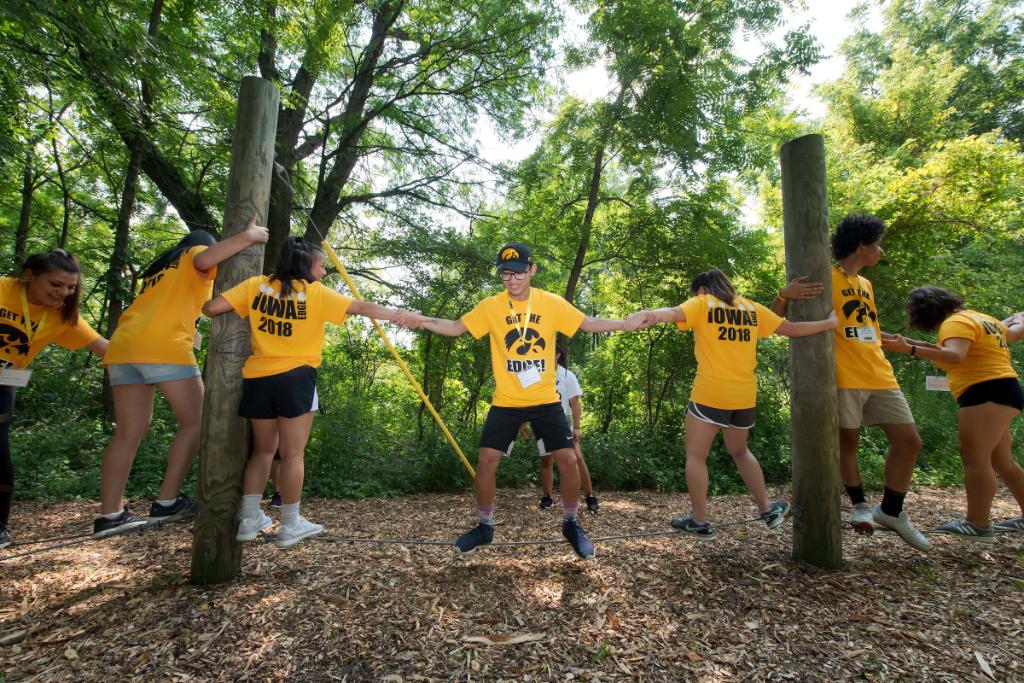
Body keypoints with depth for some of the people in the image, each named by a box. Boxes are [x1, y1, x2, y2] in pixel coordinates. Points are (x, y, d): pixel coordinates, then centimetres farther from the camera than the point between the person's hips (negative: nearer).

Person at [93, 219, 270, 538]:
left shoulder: (159, 267, 34)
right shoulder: (195, 255, 14)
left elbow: (160, 307, 24)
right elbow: (204, 261, -12)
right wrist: (249, 235, -7)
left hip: (123, 345, 8)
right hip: (164, 346, -8)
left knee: (129, 432, 7)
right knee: (194, 420, 1)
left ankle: (110, 514, 6)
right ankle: (167, 502, -2)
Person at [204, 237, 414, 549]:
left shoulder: (257, 285, 6)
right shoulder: (316, 292, -3)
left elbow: (211, 308, -1)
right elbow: (363, 307, -2)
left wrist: (233, 314, 21)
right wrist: (400, 315, 9)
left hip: (257, 379, 4)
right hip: (294, 378, -4)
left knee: (263, 449, 18)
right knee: (292, 453, 3)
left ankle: (249, 518, 21)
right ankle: (290, 525, 10)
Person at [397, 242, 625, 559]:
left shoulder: (552, 303, -3)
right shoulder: (490, 306, -4)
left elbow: (589, 323, 3)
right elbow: (455, 327, -3)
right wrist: (423, 321, -20)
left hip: (546, 400, 0)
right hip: (505, 402, 0)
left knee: (568, 459, -3)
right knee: (486, 461, -3)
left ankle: (571, 524, 22)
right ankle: (485, 527, 21)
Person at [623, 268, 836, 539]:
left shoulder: (702, 303, 0)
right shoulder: (751, 308, 13)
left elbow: (675, 312, -22)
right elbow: (792, 329, 18)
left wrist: (651, 315, -44)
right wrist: (830, 323, 33)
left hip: (710, 394, -6)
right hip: (745, 396, 6)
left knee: (696, 456, 6)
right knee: (740, 452, 26)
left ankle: (700, 521, 9)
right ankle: (768, 509, 32)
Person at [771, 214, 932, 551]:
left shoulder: (865, 284, 20)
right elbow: (777, 314, -10)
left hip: (880, 375, 8)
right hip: (844, 377, -8)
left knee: (909, 441, 5)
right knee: (847, 443, 2)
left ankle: (891, 511, 19)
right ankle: (860, 505, 23)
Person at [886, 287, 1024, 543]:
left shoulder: (956, 322, -10)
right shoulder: (980, 318, 20)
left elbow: (954, 356, -28)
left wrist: (909, 349, -38)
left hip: (988, 393, -10)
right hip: (995, 394, 10)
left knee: (974, 457, -15)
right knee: (1001, 462, 17)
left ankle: (978, 525, -18)